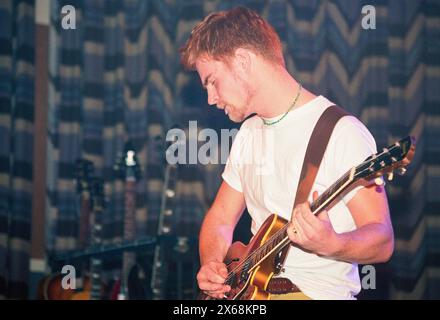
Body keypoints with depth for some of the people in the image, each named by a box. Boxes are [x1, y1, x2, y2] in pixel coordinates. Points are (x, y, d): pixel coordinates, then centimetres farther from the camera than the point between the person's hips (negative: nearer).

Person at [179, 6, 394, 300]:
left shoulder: (340, 132, -10)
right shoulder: (249, 133, 15)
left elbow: (382, 242, -11)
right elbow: (221, 218, 20)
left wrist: (331, 245, -30)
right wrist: (211, 266, 1)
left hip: (316, 292, -7)